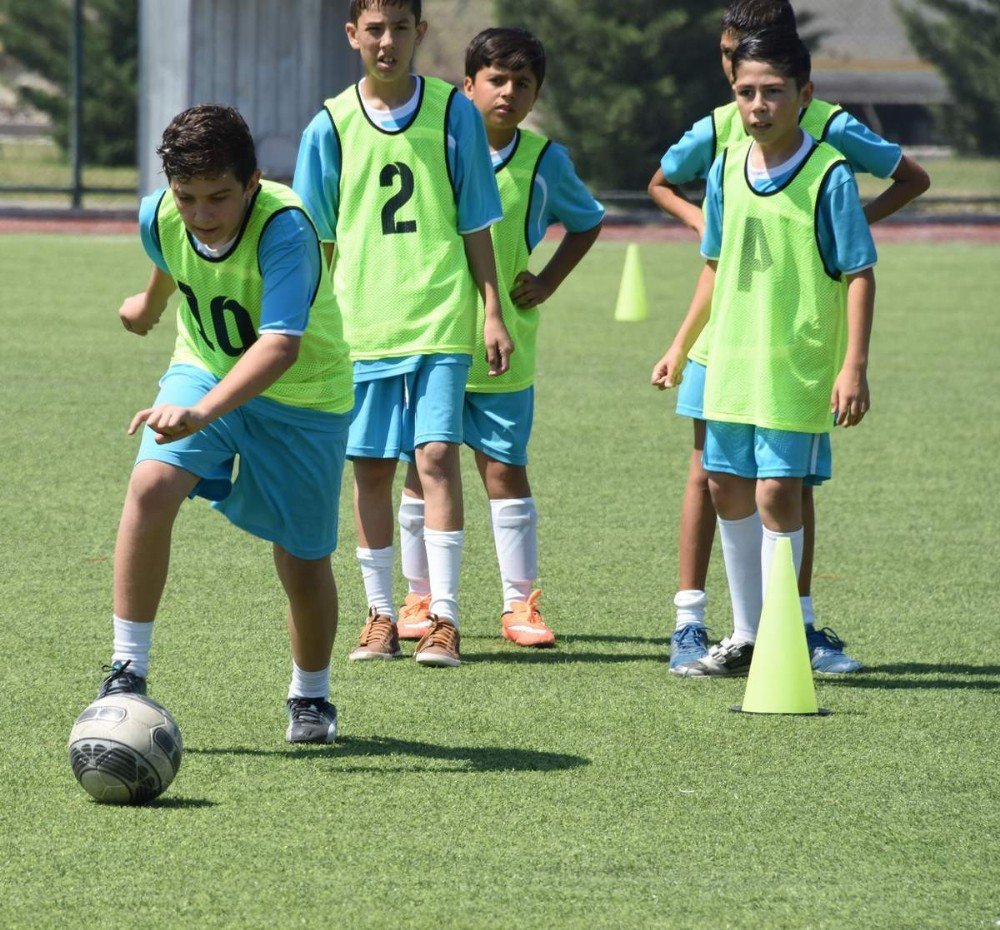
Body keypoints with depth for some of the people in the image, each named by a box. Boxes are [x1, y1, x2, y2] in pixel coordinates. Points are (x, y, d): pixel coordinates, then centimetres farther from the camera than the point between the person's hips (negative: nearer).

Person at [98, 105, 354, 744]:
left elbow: (280, 344, -48)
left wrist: (201, 413, -60)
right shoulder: (160, 217, -18)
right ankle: (128, 673, -15)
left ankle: (312, 696, 31)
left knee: (303, 560, 2)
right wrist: (151, 302, 31)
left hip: (303, 393, -3)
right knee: (151, 486, -23)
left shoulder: (286, 229, -36)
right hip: (205, 371, 3)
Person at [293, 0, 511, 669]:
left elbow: (476, 223, 6)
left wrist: (493, 312, 3)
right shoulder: (331, 127, 4)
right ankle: (381, 617, 15)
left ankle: (444, 620, -8)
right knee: (371, 468, 5)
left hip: (441, 319, -2)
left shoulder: (454, 113, 2)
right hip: (360, 324, 2)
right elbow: (317, 239, 9)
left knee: (437, 455, -10)